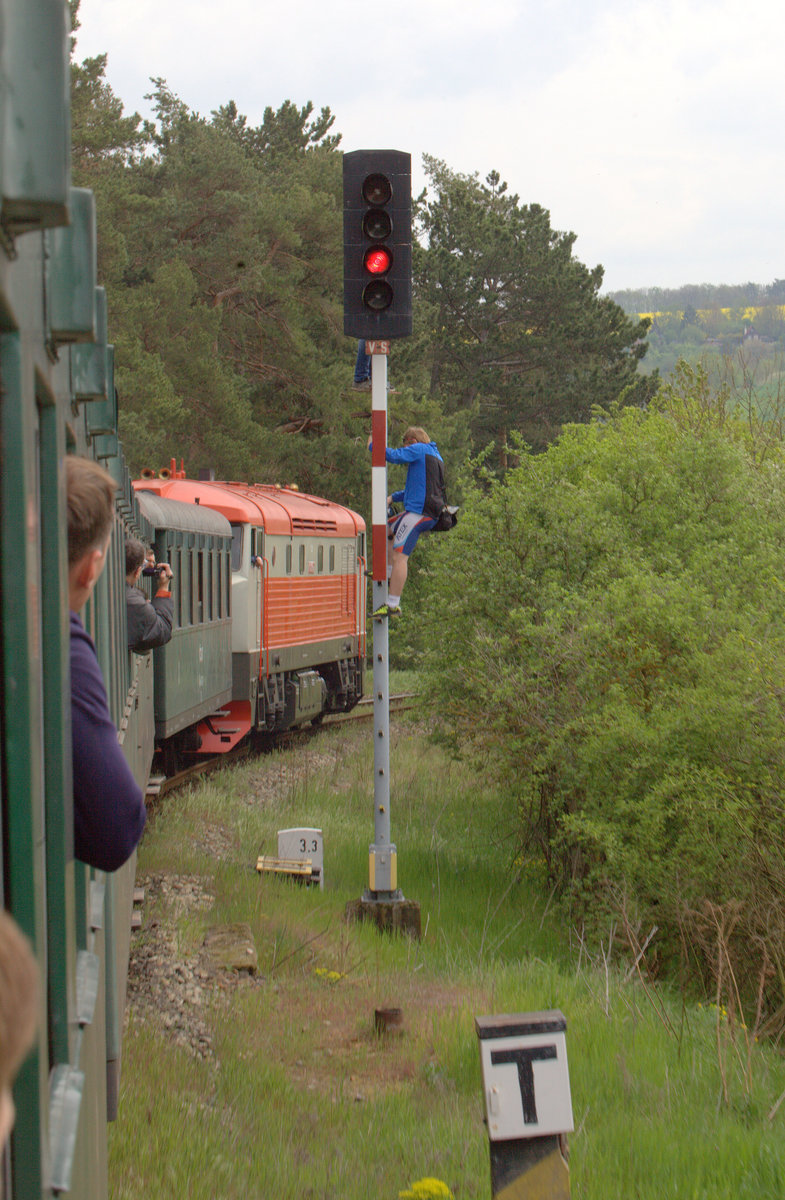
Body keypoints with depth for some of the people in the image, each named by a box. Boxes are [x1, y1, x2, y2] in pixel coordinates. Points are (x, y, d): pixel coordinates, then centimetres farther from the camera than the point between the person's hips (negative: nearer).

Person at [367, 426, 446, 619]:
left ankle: (393, 605, -17)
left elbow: (395, 456, -16)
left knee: (399, 556, -13)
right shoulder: (436, 456, 25)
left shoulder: (419, 449, -2)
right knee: (387, 529, 27)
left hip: (418, 512, -10)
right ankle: (390, 572, 18)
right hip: (431, 515, 10)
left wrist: (372, 445, 0)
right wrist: (394, 497, 26)